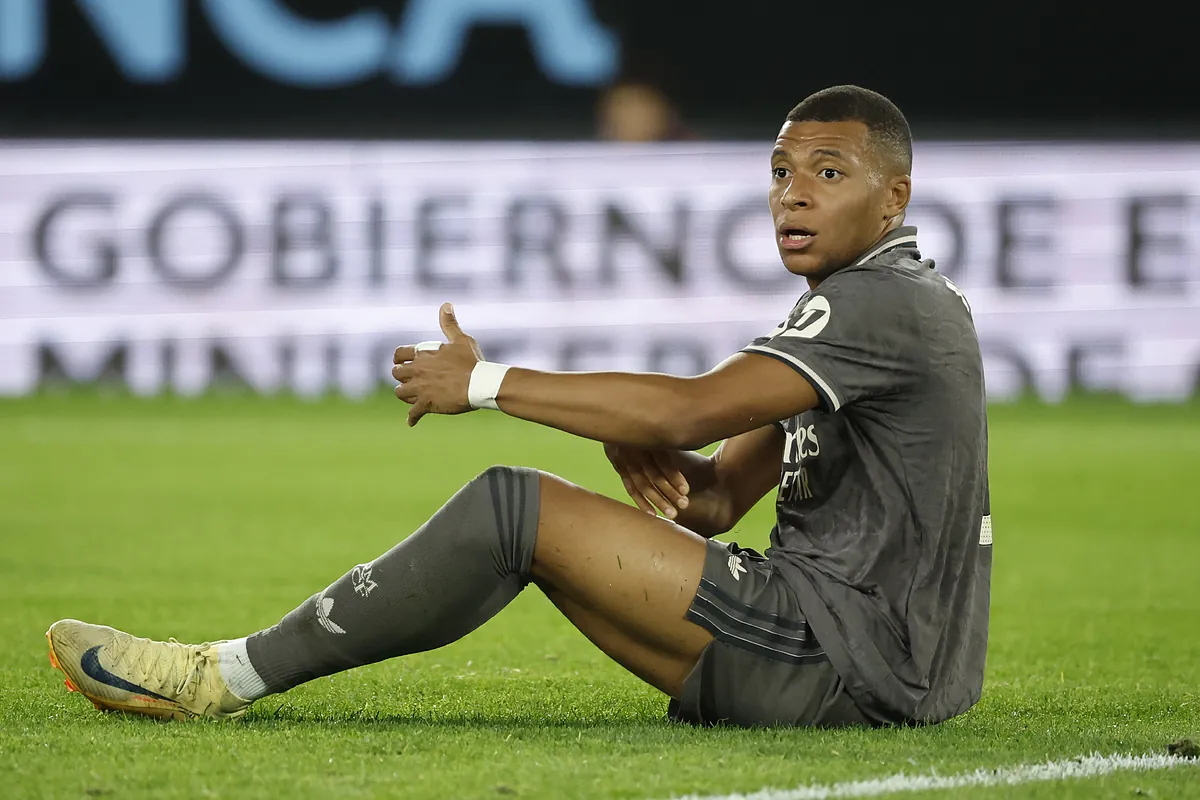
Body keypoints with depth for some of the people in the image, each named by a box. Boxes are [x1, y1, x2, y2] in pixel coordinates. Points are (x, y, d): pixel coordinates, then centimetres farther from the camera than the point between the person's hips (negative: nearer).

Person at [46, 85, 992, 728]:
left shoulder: (885, 300, -13)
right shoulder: (880, 303, 21)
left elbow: (693, 411, -23)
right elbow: (716, 500, 19)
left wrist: (485, 382, -14)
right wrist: (643, 452, -6)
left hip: (850, 668, -10)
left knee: (513, 508, -15)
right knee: (532, 516, 9)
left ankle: (228, 677, -10)